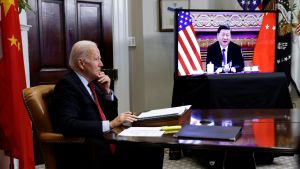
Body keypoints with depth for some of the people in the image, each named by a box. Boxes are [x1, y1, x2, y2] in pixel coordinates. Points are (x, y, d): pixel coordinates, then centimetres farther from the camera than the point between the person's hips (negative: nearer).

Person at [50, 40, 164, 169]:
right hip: (87, 154, -8)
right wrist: (110, 124, -25)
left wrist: (107, 91, 4)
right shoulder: (67, 85, -10)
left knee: (154, 150, -9)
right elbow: (69, 125, -24)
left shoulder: (93, 82, 13)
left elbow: (111, 114, 21)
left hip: (109, 143, 8)